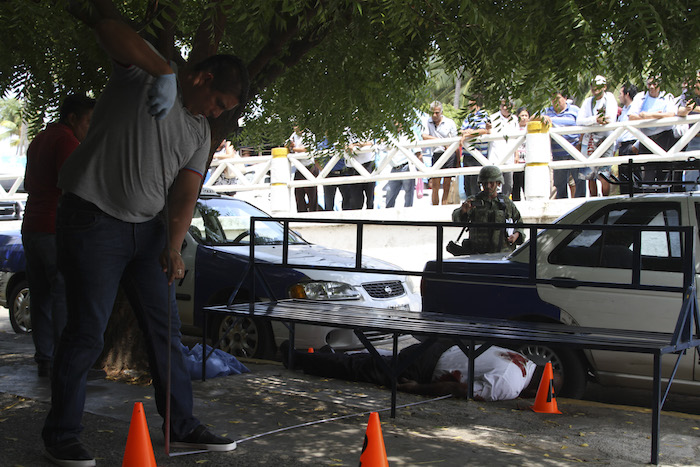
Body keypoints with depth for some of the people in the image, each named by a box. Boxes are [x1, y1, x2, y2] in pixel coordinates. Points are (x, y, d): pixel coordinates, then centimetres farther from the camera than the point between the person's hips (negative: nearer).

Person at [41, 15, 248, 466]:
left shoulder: (201, 133, 11)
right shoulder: (142, 70, -5)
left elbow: (185, 194, 2)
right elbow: (105, 24, -22)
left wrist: (173, 247, -14)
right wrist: (165, 73, -26)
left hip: (148, 227, 7)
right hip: (93, 219, -7)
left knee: (165, 327, 9)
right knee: (87, 332, -6)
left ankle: (181, 424, 20)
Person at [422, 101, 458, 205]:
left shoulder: (450, 122, 4)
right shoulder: (428, 122, 10)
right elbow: (424, 136, -7)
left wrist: (458, 162, 1)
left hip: (450, 155, -2)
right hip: (437, 155, 2)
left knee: (446, 186, -2)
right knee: (435, 186, -1)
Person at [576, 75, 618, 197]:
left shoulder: (609, 98, 3)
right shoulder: (588, 101, 13)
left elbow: (611, 120, -10)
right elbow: (579, 121, -3)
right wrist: (595, 120, -20)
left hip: (605, 141, -4)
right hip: (589, 142, 4)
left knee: (603, 175, -14)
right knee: (590, 176, 3)